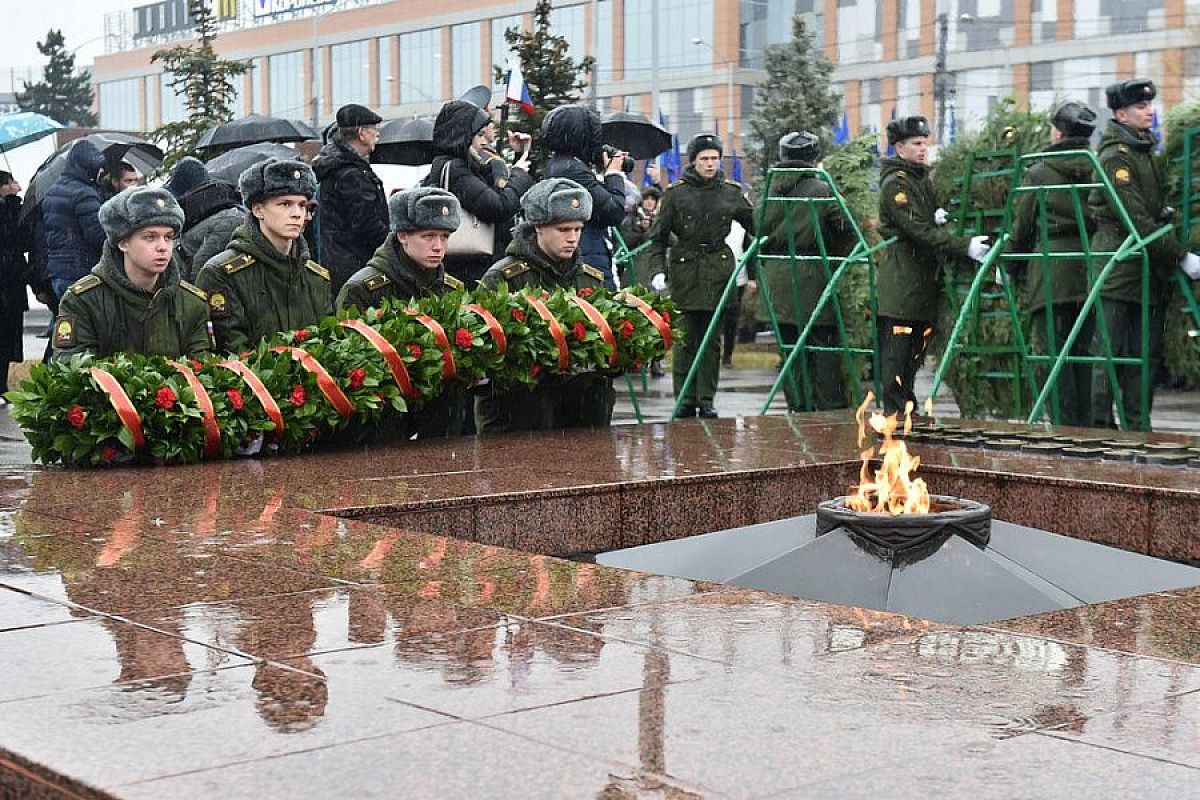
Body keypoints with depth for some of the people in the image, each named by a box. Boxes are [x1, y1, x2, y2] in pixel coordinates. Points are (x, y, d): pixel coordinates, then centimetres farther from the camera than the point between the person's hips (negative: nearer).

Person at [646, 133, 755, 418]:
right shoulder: (676, 192, 3)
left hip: (718, 269, 2)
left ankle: (706, 400, 8)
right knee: (686, 338, -4)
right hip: (684, 269, -2)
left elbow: (755, 224, 15)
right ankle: (685, 400, 2)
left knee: (712, 338, 2)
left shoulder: (731, 192, 9)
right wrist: (658, 271, -5)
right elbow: (658, 236, 5)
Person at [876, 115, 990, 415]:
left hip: (925, 277, 9)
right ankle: (894, 412, -4)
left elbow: (934, 223, 22)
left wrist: (941, 216, -3)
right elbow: (919, 230, -20)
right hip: (901, 281, -9)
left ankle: (908, 410, 21)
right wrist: (965, 246, -25)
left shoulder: (924, 178, 18)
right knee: (896, 354, -7)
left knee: (915, 353, 14)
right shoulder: (895, 183, -12)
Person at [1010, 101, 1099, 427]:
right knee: (1082, 351, 10)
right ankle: (1086, 424, 10)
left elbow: (1022, 226, 4)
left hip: (1051, 269, -4)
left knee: (1057, 350, -2)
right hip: (1090, 269, 4)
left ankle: (1065, 425, -7)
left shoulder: (1040, 172, -1)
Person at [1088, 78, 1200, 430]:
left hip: (1149, 266, 9)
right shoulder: (1115, 157, -13)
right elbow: (1136, 220, -19)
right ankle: (1099, 425, -1)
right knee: (1109, 351, -5)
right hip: (1118, 265, -9)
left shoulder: (1146, 150, 16)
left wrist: (1166, 211, 9)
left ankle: (1138, 427, 13)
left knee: (1147, 352, 8)